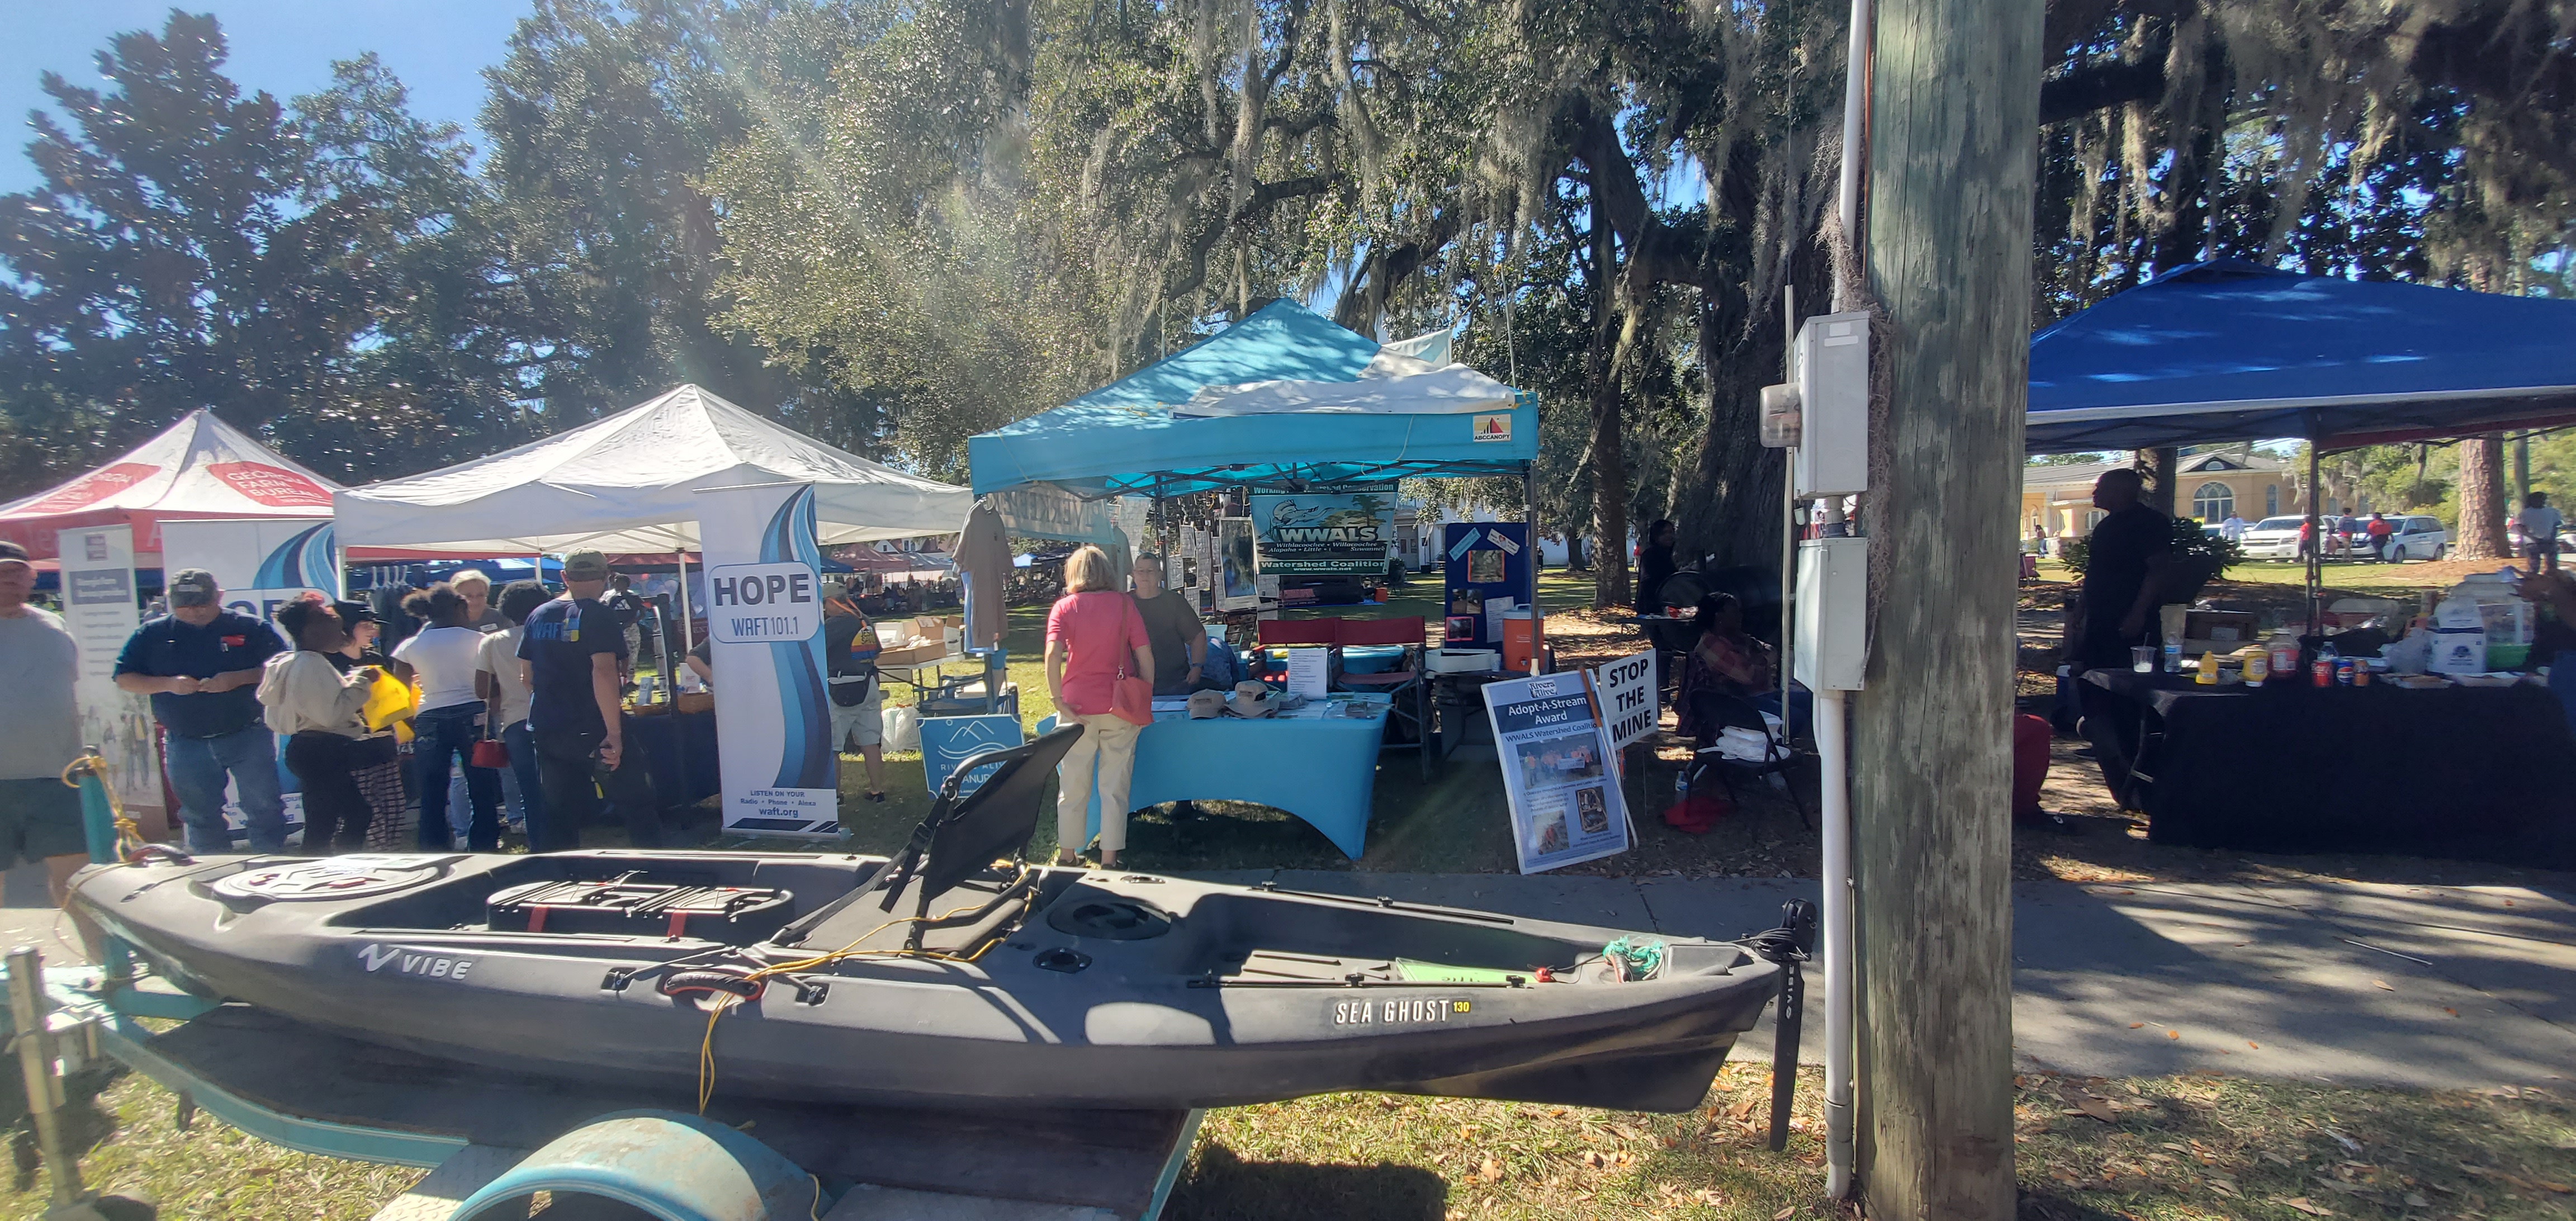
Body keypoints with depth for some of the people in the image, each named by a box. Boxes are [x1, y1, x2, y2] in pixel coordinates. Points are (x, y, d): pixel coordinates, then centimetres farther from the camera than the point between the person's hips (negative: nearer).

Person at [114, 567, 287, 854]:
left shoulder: (250, 628, -2)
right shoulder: (152, 634, 5)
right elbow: (124, 679, 4)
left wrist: (239, 678, -21)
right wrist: (168, 684, -14)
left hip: (247, 737, -2)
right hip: (186, 744, 3)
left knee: (264, 809, 2)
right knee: (201, 817, 12)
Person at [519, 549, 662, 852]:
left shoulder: (538, 616, 10)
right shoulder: (598, 615, -11)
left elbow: (527, 674, 17)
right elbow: (604, 672, -22)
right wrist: (614, 732, -22)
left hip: (545, 732, 6)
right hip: (592, 732, -6)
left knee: (559, 816, 12)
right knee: (638, 808, 4)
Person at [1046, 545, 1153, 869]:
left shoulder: (1064, 607, -1)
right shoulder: (1124, 603, 0)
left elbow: (1053, 656, -16)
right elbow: (1145, 656, -3)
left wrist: (1060, 702, -11)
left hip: (1078, 708, 0)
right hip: (1120, 708, 0)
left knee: (1073, 785, 12)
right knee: (1115, 786, 7)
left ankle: (1066, 856, 22)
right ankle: (1109, 860, 11)